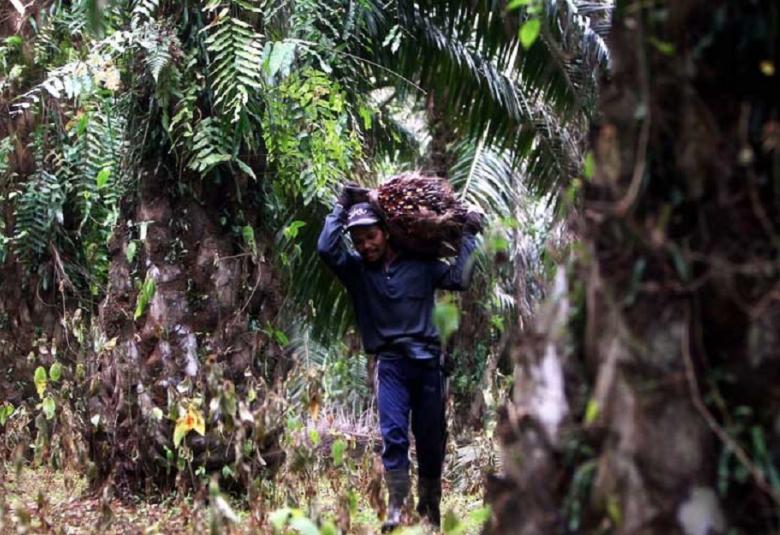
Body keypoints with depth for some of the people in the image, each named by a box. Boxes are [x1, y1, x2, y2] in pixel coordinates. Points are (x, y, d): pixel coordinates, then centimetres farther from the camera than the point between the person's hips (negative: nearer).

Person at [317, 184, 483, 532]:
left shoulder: (420, 264, 7)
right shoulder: (356, 270, 5)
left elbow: (458, 279, 2)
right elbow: (326, 248, -9)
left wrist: (468, 238, 4)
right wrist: (342, 208, -2)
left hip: (427, 360, 1)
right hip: (390, 363, -1)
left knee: (431, 439, 5)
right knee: (393, 436, -15)